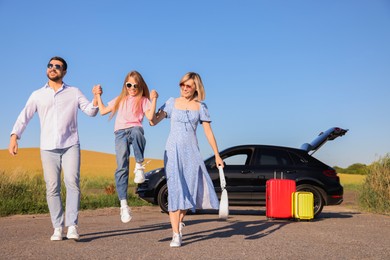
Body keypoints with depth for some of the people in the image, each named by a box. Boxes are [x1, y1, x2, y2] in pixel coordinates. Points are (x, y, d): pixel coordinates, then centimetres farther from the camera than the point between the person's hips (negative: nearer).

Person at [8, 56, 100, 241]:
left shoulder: (74, 92, 11)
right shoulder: (37, 95, 12)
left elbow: (91, 111, 6)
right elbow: (24, 117, 5)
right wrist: (14, 136, -10)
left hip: (70, 145, -1)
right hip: (48, 148, 1)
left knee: (72, 182, -15)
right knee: (52, 188, -2)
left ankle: (72, 226, -15)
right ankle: (57, 228, 5)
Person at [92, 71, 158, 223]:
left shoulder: (143, 100, 17)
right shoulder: (120, 99, 28)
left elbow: (150, 116, 0)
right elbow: (103, 111, 31)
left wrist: (154, 99, -7)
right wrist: (98, 96, 29)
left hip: (135, 129, -2)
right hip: (120, 132, 2)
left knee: (137, 132, -44)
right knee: (121, 168, -15)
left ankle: (139, 166, -34)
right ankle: (123, 205, -17)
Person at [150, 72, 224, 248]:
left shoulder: (200, 107, 8)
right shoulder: (172, 102, 4)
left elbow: (208, 132, 8)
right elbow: (153, 121, -4)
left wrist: (217, 155, 6)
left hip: (191, 151, 2)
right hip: (173, 150, -2)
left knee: (191, 187, -1)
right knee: (174, 190, -7)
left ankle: (180, 219, 29)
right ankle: (176, 235, -5)